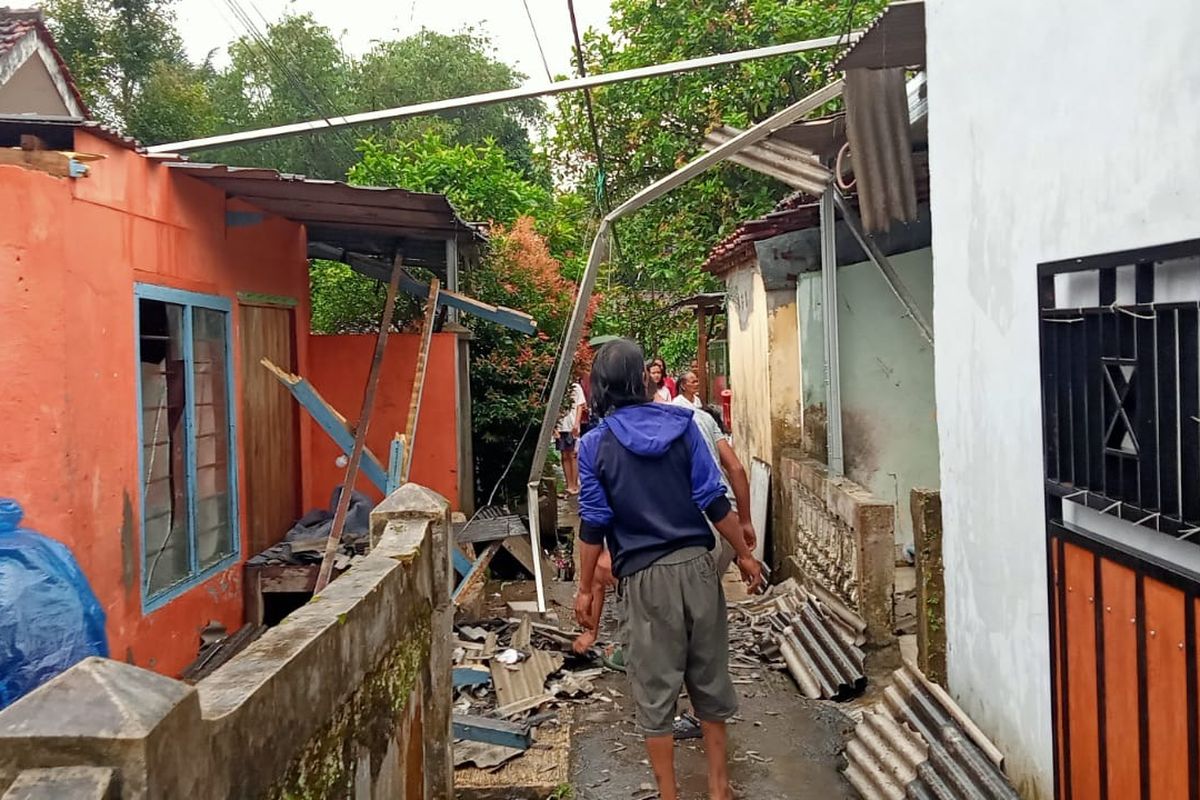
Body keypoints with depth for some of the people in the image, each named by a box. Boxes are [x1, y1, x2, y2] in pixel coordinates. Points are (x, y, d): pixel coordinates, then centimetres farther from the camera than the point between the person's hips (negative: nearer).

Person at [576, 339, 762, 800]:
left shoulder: (595, 445, -5)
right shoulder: (682, 424, -1)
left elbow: (594, 525, -4)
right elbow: (713, 500, -2)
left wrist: (585, 588, 6)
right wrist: (744, 554, 8)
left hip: (645, 577, -2)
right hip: (696, 564, 3)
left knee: (655, 686, 9)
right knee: (709, 674, 16)